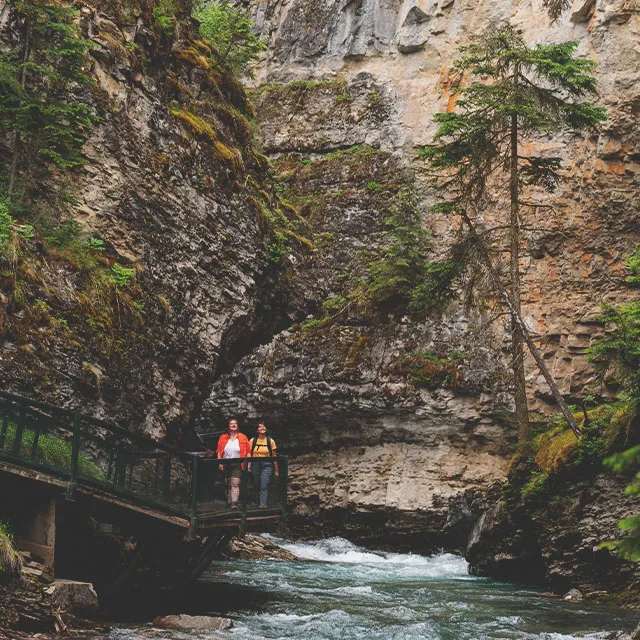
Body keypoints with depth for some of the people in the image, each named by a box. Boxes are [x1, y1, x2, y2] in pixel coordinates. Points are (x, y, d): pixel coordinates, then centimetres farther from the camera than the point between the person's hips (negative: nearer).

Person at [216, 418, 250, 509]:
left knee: (235, 483, -14)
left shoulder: (243, 438, 2)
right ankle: (229, 502, 19)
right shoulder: (223, 438, 6)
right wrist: (220, 463, -5)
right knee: (228, 484, 10)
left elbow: (248, 453, 1)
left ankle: (234, 503, -19)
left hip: (237, 465, -3)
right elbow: (219, 452, 6)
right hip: (226, 464, 3)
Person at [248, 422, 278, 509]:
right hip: (255, 465, 2)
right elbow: (249, 454, 6)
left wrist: (276, 470, 7)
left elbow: (274, 456, 7)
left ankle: (263, 505, -22)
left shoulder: (270, 441, 4)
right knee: (256, 486, 7)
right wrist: (249, 466, -7)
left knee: (264, 486, -15)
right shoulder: (253, 441, 6)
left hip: (267, 465, -2)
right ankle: (258, 503, 20)